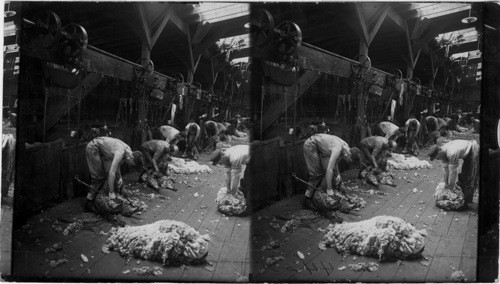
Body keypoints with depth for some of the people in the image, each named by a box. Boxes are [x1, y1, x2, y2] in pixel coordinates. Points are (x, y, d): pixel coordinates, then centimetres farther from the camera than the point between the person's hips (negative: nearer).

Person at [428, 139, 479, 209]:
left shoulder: (452, 153, -36)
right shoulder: (442, 150, -9)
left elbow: (453, 171, -28)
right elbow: (446, 168, -2)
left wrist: (451, 186, -18)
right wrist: (446, 183, 1)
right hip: (467, 153, 9)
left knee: (470, 179, -9)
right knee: (463, 175, 17)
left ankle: (466, 202, -7)